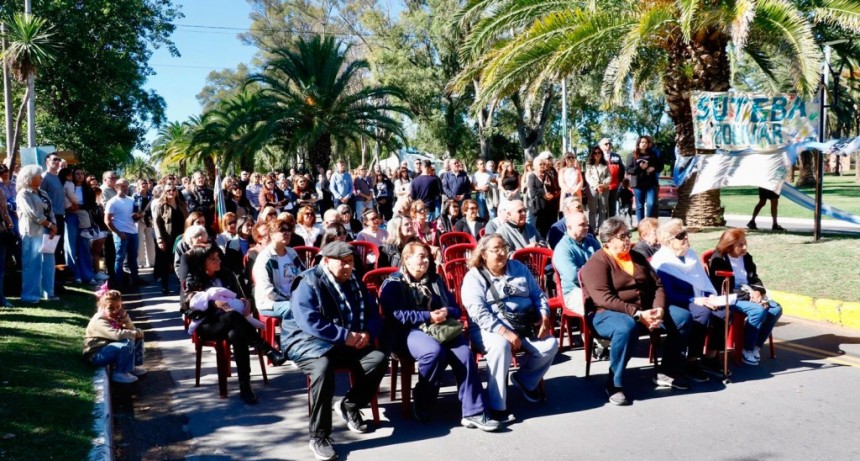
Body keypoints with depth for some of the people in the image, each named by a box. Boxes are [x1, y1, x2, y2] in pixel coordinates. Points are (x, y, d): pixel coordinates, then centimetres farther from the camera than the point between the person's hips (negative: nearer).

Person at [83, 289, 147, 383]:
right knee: (127, 343, -29)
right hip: (96, 355, -9)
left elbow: (131, 330, -1)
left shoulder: (115, 317, 3)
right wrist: (136, 333, -23)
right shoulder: (99, 321, -24)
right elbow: (117, 335, -37)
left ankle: (133, 366, 14)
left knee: (137, 338, 6)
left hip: (108, 350, 9)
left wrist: (125, 316, -17)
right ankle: (120, 373, -17)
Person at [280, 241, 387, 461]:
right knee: (323, 367, -39)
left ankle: (349, 405, 6)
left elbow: (374, 313, 12)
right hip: (309, 342, -6)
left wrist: (367, 333, -11)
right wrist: (345, 335, -23)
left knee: (378, 359, -18)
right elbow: (310, 322, -23)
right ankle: (318, 437, -27)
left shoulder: (354, 283, 12)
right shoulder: (308, 285, -10)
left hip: (347, 344, 6)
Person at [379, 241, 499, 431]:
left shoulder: (435, 280, 25)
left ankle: (473, 412, -28)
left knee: (464, 353, -27)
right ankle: (422, 405, -16)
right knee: (435, 351, -37)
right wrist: (428, 316, -17)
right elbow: (396, 315, -9)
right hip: (409, 332, -5)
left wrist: (446, 312, -5)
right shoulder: (393, 284, 7)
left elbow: (456, 308, 19)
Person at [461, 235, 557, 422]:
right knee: (501, 345, -37)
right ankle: (497, 406, -27)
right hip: (490, 328, -5)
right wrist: (504, 331, -27)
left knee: (550, 344, -18)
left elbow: (538, 294, 18)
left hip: (525, 326, 5)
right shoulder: (474, 277, -2)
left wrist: (544, 316, -2)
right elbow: (478, 312, -16)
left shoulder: (518, 267, 16)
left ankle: (525, 380, 13)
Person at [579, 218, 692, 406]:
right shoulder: (596, 263, -10)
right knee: (627, 326, -41)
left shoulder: (637, 258, 14)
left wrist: (659, 309, -11)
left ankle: (667, 372, 7)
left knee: (683, 317, -5)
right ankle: (615, 384, -24)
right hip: (606, 313, -8)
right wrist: (637, 314, -28)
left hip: (644, 310, 8)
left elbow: (657, 285, 11)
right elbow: (603, 298, -22)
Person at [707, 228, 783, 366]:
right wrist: (748, 295, -23)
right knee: (759, 310, -31)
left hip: (749, 295, 8)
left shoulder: (746, 257, 10)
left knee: (776, 309, -13)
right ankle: (747, 350, -16)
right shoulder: (718, 260, -13)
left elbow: (755, 279, 14)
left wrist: (757, 292, -10)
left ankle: (756, 345, -3)